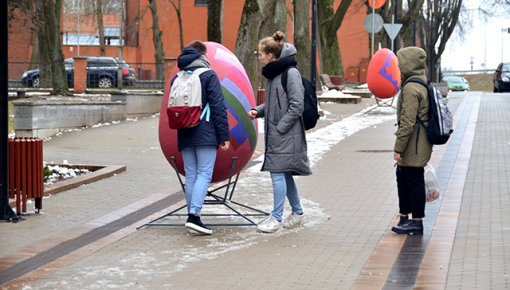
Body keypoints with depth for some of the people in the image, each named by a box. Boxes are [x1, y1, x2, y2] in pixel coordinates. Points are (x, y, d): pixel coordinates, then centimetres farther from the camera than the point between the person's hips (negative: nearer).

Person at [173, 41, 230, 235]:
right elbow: (218, 107, -8)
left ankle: (193, 217, 8)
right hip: (205, 135, -5)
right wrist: (224, 135, -7)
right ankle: (193, 215, -20)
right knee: (204, 174, -7)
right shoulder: (208, 75, -4)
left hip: (185, 136, 5)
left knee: (190, 176, 9)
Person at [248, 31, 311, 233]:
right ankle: (297, 212, 25)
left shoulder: (290, 73, -14)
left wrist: (281, 126, -17)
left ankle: (276, 217, -5)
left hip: (287, 135, -9)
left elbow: (297, 105, -17)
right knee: (284, 174, 14)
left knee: (279, 172, -9)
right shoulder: (273, 74, 13)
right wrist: (257, 111, 6)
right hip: (275, 134, 9)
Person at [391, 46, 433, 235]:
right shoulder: (422, 85, 14)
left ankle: (416, 222, 3)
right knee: (403, 177, 17)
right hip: (417, 146, 10)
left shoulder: (411, 88, -19)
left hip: (413, 146, -10)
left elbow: (408, 122, -23)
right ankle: (404, 217, 26)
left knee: (414, 180, -3)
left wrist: (398, 148, -19)